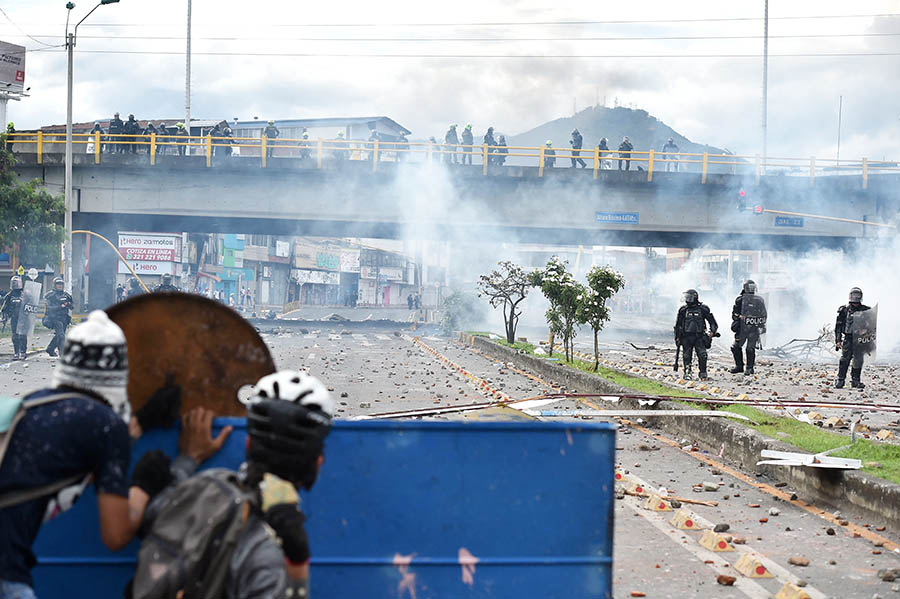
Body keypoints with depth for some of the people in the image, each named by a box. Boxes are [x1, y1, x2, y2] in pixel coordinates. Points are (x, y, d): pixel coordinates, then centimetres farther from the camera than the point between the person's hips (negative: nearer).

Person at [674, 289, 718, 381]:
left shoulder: (703, 309, 2)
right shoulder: (683, 310, 5)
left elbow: (712, 321, 11)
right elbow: (678, 325, 13)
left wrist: (712, 331, -2)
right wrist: (677, 337, 9)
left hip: (699, 337, -1)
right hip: (686, 337, 1)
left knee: (702, 355, -11)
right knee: (687, 357, 2)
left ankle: (703, 374, -2)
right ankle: (687, 373, 11)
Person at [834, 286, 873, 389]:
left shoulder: (866, 310, 10)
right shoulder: (844, 310, 5)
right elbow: (838, 326, 5)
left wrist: (871, 338, 9)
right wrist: (838, 340, -2)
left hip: (860, 339, 2)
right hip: (848, 338, -2)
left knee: (858, 360, 0)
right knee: (845, 359, -8)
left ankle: (856, 381, 9)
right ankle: (840, 380, -4)